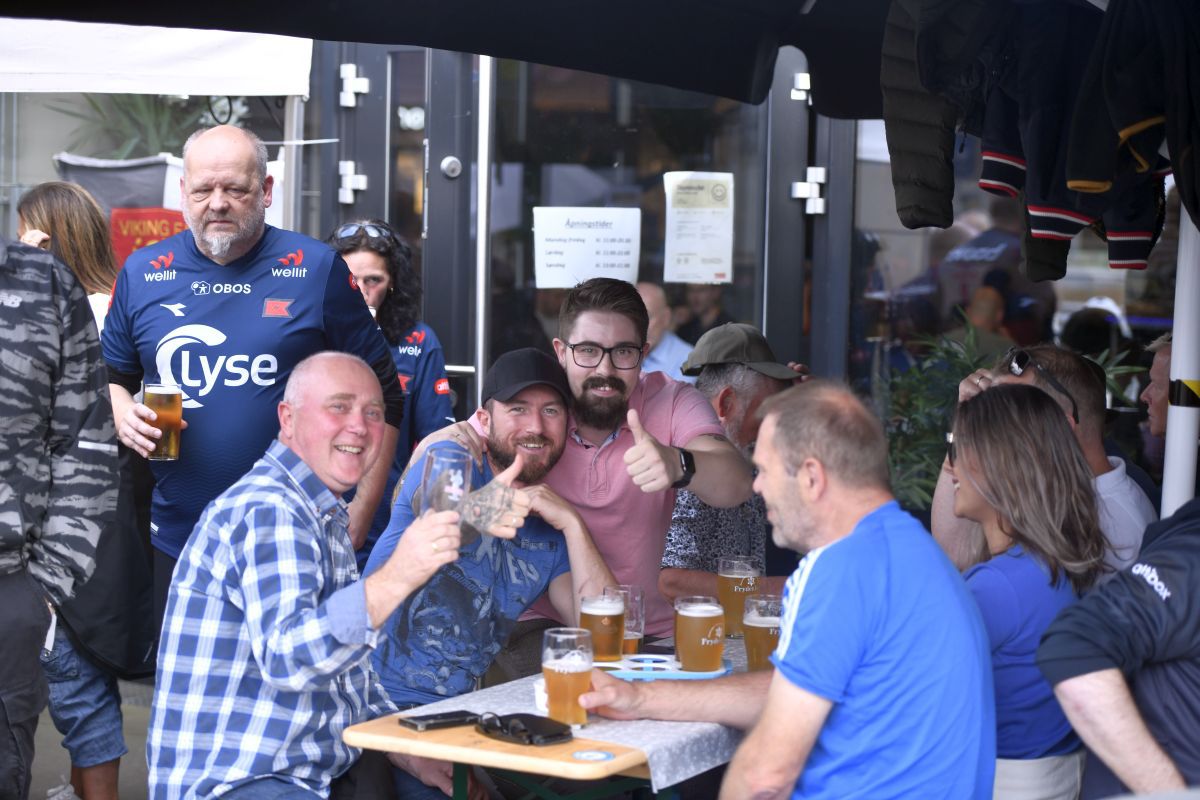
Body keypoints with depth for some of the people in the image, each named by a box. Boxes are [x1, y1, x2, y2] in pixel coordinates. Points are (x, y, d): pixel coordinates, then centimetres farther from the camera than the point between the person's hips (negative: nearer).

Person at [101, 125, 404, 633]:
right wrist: (122, 414, -6)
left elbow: (382, 396, 1)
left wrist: (360, 514, -5)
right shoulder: (142, 273, 5)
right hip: (177, 540, 3)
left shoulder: (316, 269, -3)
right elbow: (111, 377, 18)